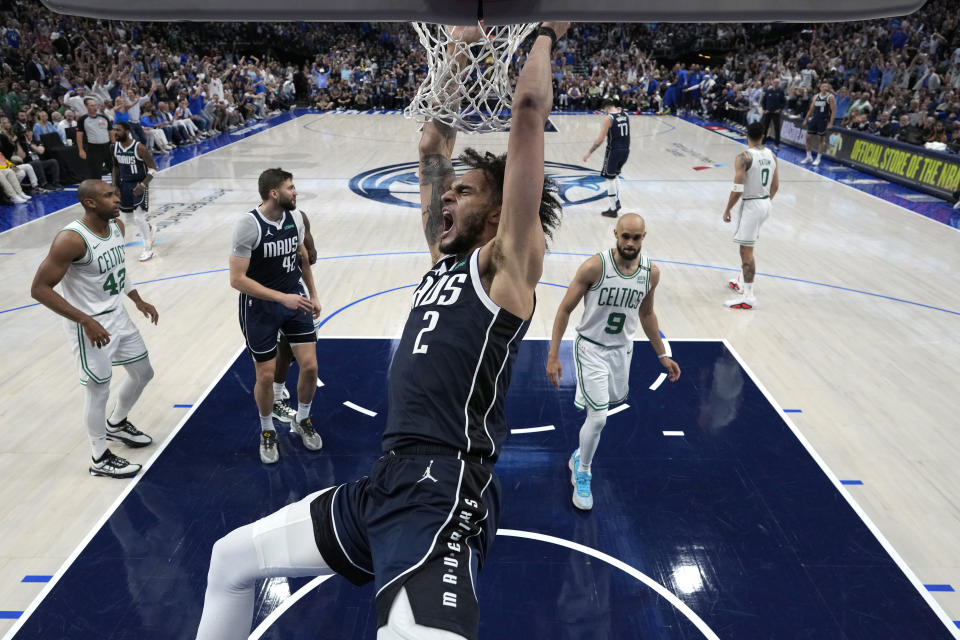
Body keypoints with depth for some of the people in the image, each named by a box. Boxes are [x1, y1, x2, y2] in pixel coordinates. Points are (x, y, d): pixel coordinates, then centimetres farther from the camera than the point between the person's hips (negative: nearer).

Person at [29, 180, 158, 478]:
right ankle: (101, 459, 23)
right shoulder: (71, 240, -26)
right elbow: (40, 289, -23)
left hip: (118, 316, 8)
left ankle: (116, 424, 45)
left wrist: (138, 301, 14)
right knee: (98, 390, 4)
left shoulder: (117, 227, -1)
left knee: (143, 373, 19)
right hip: (90, 325, -8)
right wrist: (86, 321, -25)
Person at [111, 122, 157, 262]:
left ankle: (148, 249, 2)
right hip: (124, 184, 7)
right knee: (133, 214, 16)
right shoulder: (115, 147, 0)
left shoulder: (139, 148, -20)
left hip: (139, 185, -7)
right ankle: (149, 229, 46)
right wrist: (115, 184, 10)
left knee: (138, 218, -12)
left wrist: (143, 185, -28)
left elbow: (153, 169, -17)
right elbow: (116, 166, 15)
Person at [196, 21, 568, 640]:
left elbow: (530, 108, -8)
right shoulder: (445, 259, 16)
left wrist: (545, 34, 9)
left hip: (443, 492, -8)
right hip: (385, 481, 8)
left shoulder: (507, 261, -4)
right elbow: (433, 146, 23)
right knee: (230, 558, 22)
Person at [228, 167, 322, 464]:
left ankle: (302, 421, 29)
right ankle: (267, 432, 30)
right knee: (266, 376, 3)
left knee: (310, 365, 2)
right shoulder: (249, 225, -21)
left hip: (295, 298, 5)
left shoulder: (295, 216, -3)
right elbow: (237, 279, -23)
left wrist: (313, 294, 14)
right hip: (260, 306, -5)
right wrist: (282, 297, -26)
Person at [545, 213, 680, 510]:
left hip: (622, 349, 5)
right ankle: (582, 474, 14)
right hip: (591, 348, -5)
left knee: (604, 408, 18)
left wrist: (662, 355, 14)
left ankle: (581, 457, 44)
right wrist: (553, 355, -17)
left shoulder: (651, 272, -6)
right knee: (598, 417, -11)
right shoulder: (595, 266, -21)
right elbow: (565, 310, -13)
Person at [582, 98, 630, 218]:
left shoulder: (608, 118, -12)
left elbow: (600, 139, -16)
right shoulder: (625, 115, 7)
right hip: (625, 150, 7)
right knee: (614, 175, 25)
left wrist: (589, 152, -10)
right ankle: (617, 201, 29)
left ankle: (613, 210, 5)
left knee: (610, 178, 4)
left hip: (614, 151, -7)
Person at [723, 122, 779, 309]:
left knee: (746, 251, -5)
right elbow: (775, 186, 12)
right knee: (747, 246, 24)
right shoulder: (771, 155, 7)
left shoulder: (744, 158, -16)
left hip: (751, 206, -8)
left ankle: (748, 296, -4)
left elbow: (737, 189, -20)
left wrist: (727, 210, -9)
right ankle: (743, 282, 37)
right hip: (765, 204, 8)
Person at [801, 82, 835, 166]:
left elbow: (833, 111, -9)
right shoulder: (816, 96, 8)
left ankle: (818, 158, 9)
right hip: (814, 119, 5)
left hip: (823, 120, -5)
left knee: (820, 139, 0)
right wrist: (805, 119, 13)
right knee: (808, 137, 3)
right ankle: (808, 157, 16)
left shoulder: (830, 97, -6)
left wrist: (830, 123, -15)